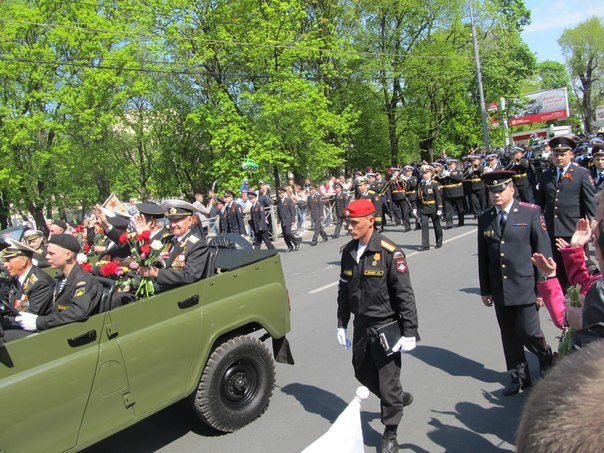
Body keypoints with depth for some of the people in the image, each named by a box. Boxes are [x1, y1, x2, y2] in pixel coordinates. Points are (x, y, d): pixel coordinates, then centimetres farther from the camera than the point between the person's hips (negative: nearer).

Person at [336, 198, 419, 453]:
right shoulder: (348, 252, 1)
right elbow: (344, 291, 10)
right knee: (363, 373, 18)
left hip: (385, 326, -6)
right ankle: (400, 398, 45)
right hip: (361, 325, 6)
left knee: (388, 382, 4)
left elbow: (405, 295, -16)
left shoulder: (389, 252, -18)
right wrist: (341, 324, 12)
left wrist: (410, 333, -16)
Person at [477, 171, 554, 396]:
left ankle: (547, 361, 33)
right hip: (499, 290, 4)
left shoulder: (530, 212, -5)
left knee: (529, 333, 1)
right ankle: (519, 377, 29)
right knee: (509, 336, 11)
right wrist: (485, 289, 8)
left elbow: (543, 252, -5)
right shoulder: (484, 218, 4)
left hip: (525, 287, -3)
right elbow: (483, 257, 7)